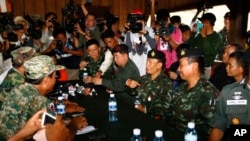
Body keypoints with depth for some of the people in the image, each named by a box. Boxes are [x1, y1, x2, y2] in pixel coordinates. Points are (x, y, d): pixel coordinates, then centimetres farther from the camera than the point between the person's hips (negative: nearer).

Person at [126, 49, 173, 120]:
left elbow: (165, 108, -17)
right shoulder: (144, 78, 11)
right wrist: (129, 84, -7)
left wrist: (145, 109, -16)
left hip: (154, 119, -5)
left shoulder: (166, 83, -11)